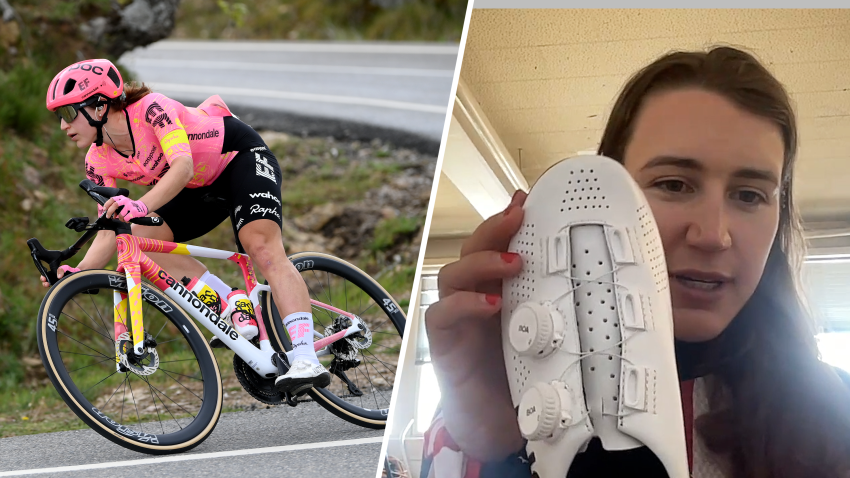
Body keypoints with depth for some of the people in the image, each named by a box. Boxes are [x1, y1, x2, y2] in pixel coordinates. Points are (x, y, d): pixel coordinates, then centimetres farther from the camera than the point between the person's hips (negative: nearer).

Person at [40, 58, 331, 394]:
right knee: (138, 236, -16)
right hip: (202, 187, 7)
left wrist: (141, 206, -59)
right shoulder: (99, 161, -11)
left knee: (261, 244, -29)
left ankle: (306, 360, -39)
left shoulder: (150, 108, -30)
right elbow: (109, 232, -10)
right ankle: (235, 308, -14)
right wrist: (76, 273, -28)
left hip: (242, 157, -7)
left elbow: (183, 165, -44)